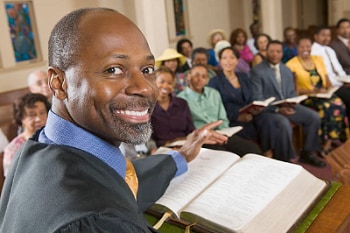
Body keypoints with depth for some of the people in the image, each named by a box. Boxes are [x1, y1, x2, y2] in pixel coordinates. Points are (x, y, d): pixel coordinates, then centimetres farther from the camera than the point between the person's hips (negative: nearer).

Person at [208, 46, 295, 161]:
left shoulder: (244, 77, 19)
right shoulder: (214, 82, 1)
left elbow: (251, 101, 16)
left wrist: (255, 108, -8)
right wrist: (238, 115, -21)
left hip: (250, 116, 6)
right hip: (232, 121, -5)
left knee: (281, 121, -22)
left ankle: (284, 158, -13)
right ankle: (266, 154, -12)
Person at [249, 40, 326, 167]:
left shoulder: (286, 70, 14)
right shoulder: (257, 71, -8)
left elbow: (292, 92, 16)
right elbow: (257, 98, -14)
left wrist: (291, 104, -9)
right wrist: (278, 109, -23)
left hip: (287, 107, 7)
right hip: (269, 109, -7)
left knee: (314, 117, -9)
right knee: (284, 124, -34)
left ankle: (307, 153, 7)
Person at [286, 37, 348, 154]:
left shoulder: (318, 59, 18)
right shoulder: (292, 64, -1)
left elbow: (326, 78, 18)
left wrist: (329, 88, -4)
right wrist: (311, 91, -18)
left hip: (324, 94, 5)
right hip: (307, 98, -5)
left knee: (339, 105, -26)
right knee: (327, 107, -32)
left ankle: (330, 140, -17)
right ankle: (328, 140, -17)